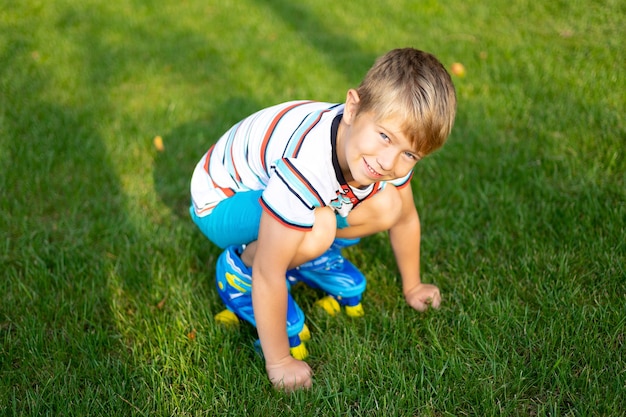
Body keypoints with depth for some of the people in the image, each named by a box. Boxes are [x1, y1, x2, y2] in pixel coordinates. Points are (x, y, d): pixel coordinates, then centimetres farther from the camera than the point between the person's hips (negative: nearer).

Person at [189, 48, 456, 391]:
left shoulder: (390, 151, -20)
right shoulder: (307, 166, -42)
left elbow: (405, 218, 1)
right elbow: (269, 274, -35)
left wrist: (412, 286, 12)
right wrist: (279, 362, -26)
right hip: (221, 200, -6)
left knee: (386, 207, -8)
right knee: (318, 228, -35)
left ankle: (307, 257, 14)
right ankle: (239, 274, -6)